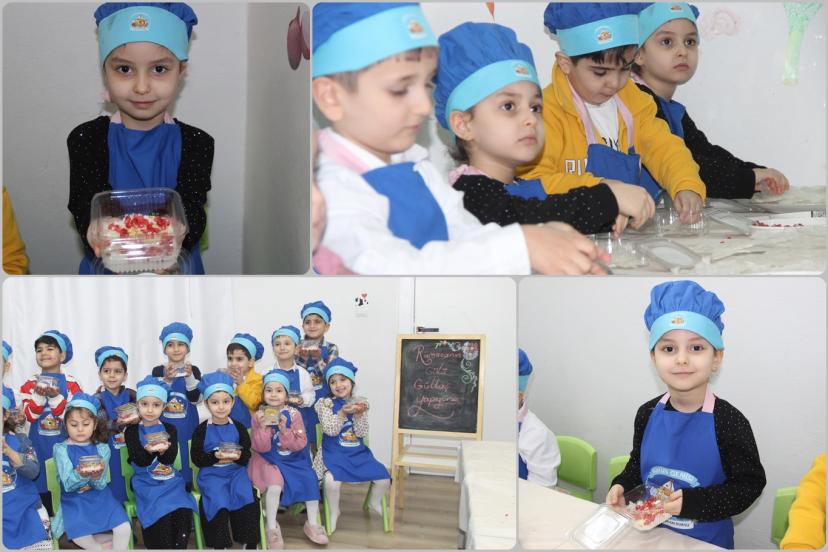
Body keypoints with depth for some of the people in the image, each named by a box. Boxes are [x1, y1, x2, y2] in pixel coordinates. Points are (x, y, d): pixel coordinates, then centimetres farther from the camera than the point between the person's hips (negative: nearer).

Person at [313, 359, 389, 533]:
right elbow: (330, 430, -15)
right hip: (334, 453, -3)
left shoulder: (360, 403, 3)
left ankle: (374, 502, 26)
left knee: (384, 478, -9)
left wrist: (358, 415, -20)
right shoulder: (326, 403, -4)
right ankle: (334, 512, -2)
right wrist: (342, 413, -27)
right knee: (331, 480, -34)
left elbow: (362, 433, -3)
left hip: (358, 452, 4)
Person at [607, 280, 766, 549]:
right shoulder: (647, 414, -8)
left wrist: (693, 502, -25)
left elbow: (750, 483, -16)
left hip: (706, 540, -3)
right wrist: (622, 487, -10)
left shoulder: (728, 421, -20)